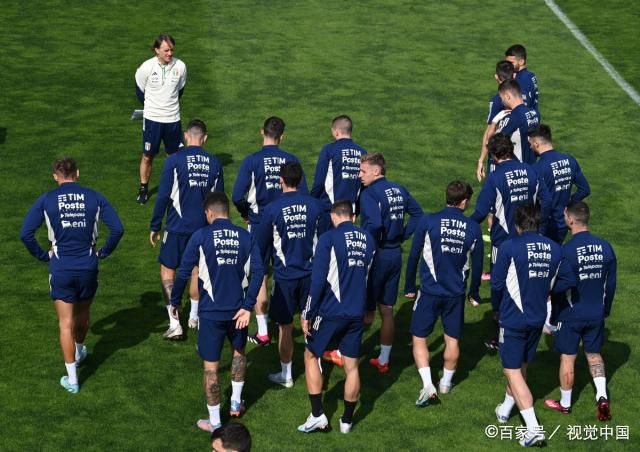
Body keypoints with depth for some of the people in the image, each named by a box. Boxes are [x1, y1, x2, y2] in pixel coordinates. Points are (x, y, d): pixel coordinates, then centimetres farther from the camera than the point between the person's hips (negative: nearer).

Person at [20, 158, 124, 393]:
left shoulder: (46, 200, -4)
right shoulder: (94, 197, -1)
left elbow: (25, 233, -9)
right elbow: (117, 228, -7)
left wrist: (43, 255, 4)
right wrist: (103, 252, 6)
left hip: (61, 269, -2)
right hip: (88, 268, 2)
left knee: (66, 323, 5)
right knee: (82, 316, 24)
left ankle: (72, 379, 5)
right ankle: (79, 351, 51)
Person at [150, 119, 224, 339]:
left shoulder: (174, 160, -11)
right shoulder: (214, 163, 0)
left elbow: (163, 196, -10)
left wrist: (155, 227, 0)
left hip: (177, 227, -4)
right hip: (203, 228, 4)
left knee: (167, 272, 7)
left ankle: (175, 324, 0)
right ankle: (194, 317, 33)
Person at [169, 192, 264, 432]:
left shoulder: (201, 236, -6)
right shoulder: (246, 237, 2)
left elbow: (184, 271, -6)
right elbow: (257, 272, -6)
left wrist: (175, 302, 7)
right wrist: (247, 307, -7)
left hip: (211, 312, -3)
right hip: (238, 311, 3)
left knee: (210, 367, 6)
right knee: (239, 351, 30)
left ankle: (214, 422, 13)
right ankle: (236, 403, 38)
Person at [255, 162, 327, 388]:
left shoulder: (272, 209, -12)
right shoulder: (314, 205, -4)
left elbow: (261, 245, -3)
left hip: (285, 276, -3)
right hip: (311, 274, 3)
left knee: (285, 326, 9)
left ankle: (286, 375, 18)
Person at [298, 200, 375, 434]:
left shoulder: (329, 238, -11)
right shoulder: (367, 239, 6)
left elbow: (318, 280, -14)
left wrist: (307, 314, -8)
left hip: (331, 312, -4)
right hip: (357, 313, 5)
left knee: (311, 356, 13)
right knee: (352, 367, 12)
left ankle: (317, 414, 9)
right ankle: (347, 421, 21)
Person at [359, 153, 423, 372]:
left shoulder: (369, 194, -16)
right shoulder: (399, 190, 9)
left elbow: (374, 224, -30)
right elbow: (417, 214, 14)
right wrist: (402, 236, 11)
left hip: (377, 256, -7)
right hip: (396, 255, 7)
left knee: (365, 309, 2)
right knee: (387, 310, 14)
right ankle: (383, 360, 21)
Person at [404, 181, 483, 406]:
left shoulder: (428, 221, -9)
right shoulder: (473, 228, -2)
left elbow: (414, 256, -3)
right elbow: (477, 263, 8)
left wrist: (409, 286, 10)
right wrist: (474, 291, 23)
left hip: (430, 291, -2)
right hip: (456, 293, 2)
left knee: (419, 338, 7)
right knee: (452, 339, 17)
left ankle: (428, 385, -6)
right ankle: (446, 382, 30)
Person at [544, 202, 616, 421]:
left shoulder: (567, 250, -21)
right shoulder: (605, 247, -4)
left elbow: (565, 284, -28)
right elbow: (611, 284, 4)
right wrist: (606, 309, 17)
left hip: (571, 314, -5)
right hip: (597, 314, 5)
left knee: (567, 358, 10)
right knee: (594, 354, 21)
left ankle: (565, 403, 23)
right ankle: (602, 397, 7)